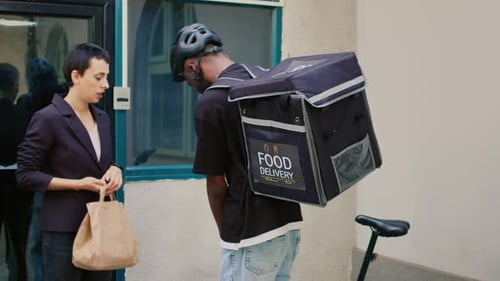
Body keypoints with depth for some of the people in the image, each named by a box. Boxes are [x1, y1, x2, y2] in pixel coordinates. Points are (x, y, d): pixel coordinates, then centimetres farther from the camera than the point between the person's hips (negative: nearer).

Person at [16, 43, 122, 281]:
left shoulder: (102, 118, 12)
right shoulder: (47, 118, -10)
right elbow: (26, 174, -10)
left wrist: (114, 170, -1)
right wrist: (78, 184, -17)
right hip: (64, 230, -7)